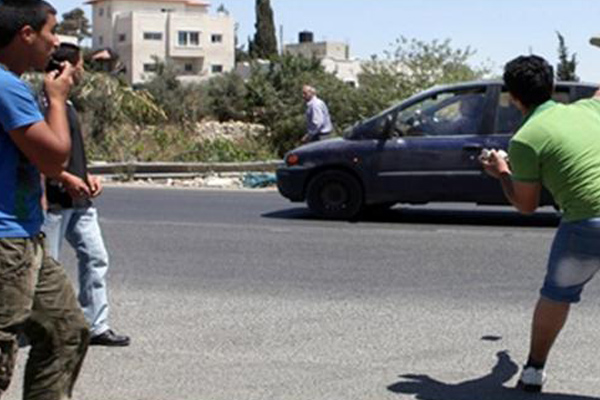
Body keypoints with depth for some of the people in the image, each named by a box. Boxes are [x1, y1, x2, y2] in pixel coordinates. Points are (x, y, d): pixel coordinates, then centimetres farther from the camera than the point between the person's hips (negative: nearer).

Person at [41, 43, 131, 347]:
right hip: (54, 200, -9)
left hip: (78, 200, 9)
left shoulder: (66, 103, 17)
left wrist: (86, 177, 12)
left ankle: (96, 326, 10)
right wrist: (66, 178, -22)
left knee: (95, 257, 6)